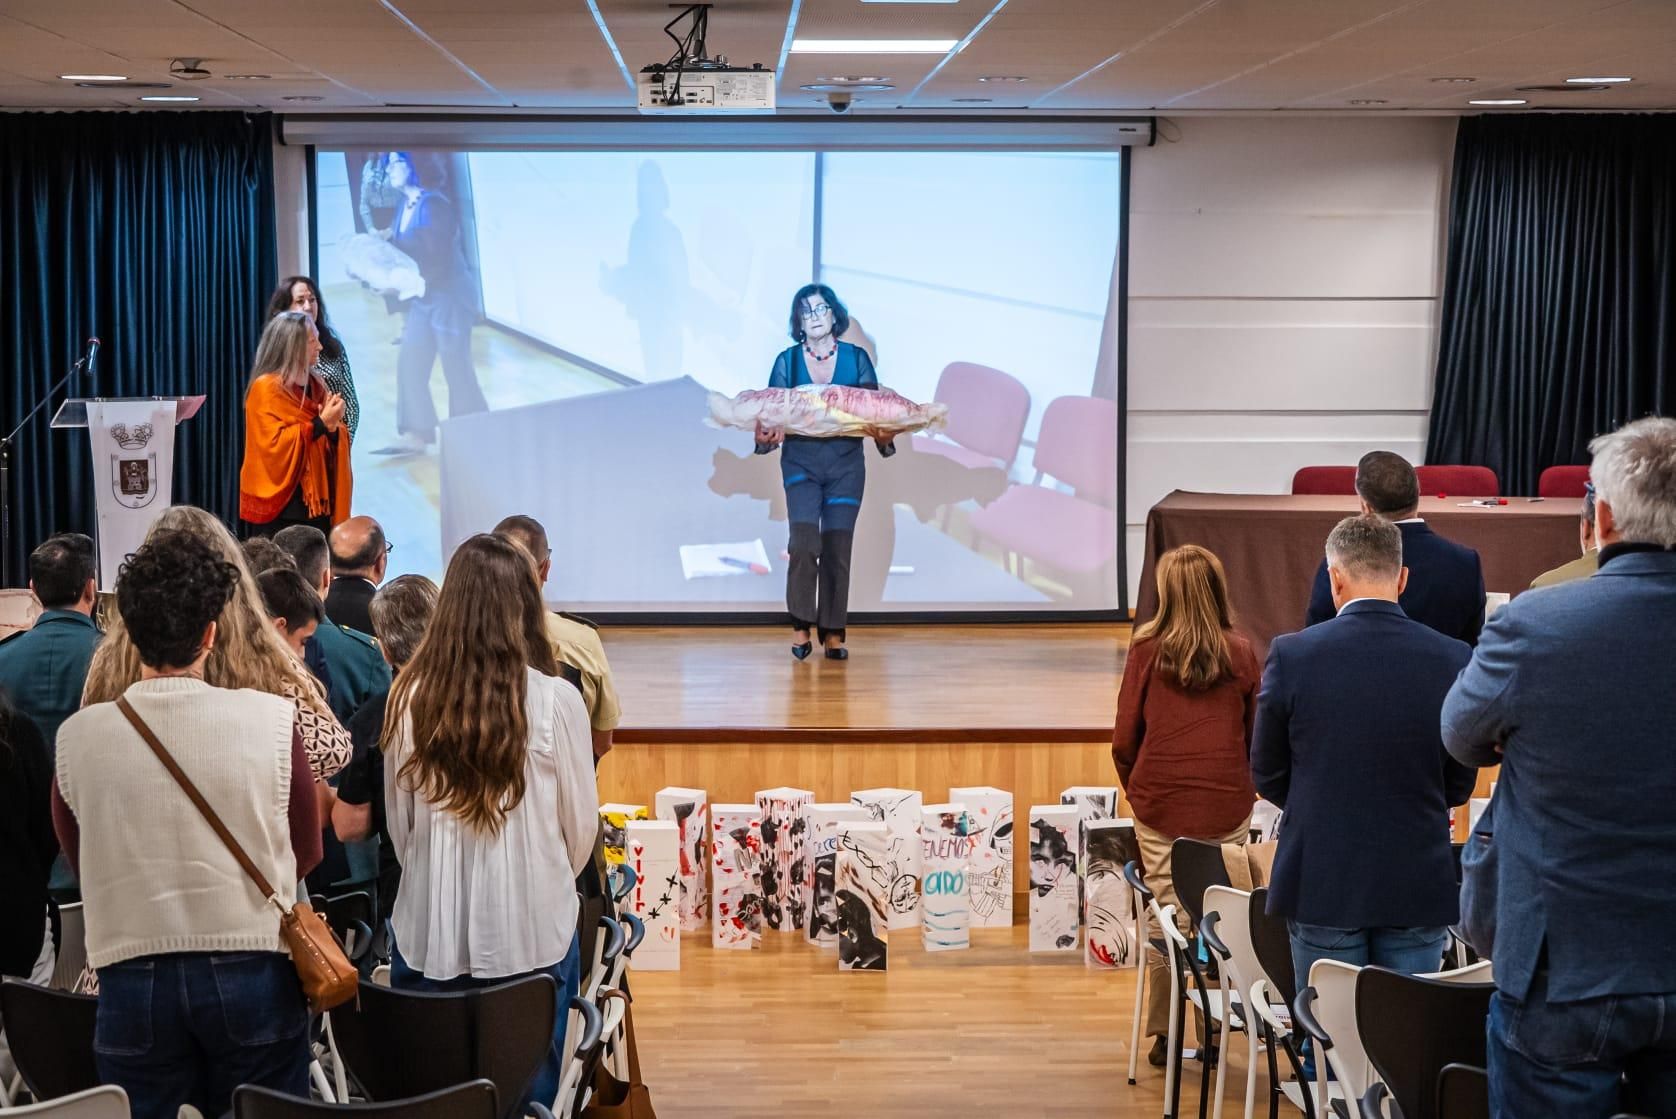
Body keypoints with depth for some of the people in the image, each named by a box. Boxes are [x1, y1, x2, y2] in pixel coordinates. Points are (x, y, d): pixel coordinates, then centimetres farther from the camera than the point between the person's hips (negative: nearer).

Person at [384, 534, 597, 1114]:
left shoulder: (411, 697, -8)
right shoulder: (555, 701, -13)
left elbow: (399, 827, 3)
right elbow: (581, 826, -1)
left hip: (429, 935, 2)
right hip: (533, 936, -2)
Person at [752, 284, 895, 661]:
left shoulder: (857, 358, 4)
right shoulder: (787, 361, 4)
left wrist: (884, 433, -16)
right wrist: (765, 435, -19)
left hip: (846, 464, 1)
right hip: (801, 463, -1)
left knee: (837, 549, 1)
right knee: (804, 543, -16)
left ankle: (833, 633, 10)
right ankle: (801, 627, -4)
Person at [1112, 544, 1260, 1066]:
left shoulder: (1147, 650, -3)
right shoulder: (1242, 654, 0)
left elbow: (1124, 740, 0)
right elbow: (1257, 738, 7)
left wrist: (1137, 789, 17)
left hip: (1160, 805, 0)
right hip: (1228, 808, 0)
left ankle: (1164, 1033, 10)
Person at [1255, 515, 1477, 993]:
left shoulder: (1292, 655, -10)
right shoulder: (1453, 660, -6)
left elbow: (1268, 777, 1)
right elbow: (1459, 786, 4)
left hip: (1323, 885, -1)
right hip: (1418, 887, 1)